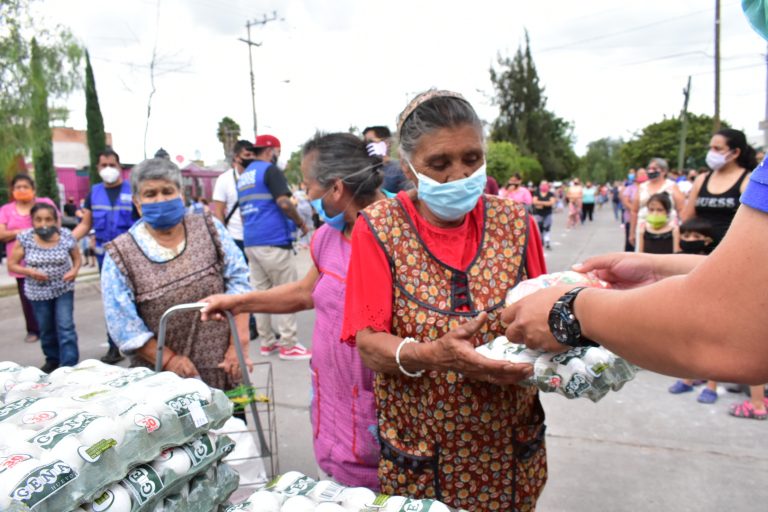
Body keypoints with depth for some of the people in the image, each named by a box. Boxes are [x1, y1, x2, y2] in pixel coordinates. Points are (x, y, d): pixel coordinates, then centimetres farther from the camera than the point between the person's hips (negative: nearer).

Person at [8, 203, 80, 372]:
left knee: (65, 327, -8)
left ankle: (69, 366, -1)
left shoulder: (66, 236, -12)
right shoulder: (25, 238, -13)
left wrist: (74, 271, -18)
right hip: (38, 292, 2)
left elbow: (77, 258, 3)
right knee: (46, 329, 16)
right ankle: (52, 359, 38)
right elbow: (11, 264, -4)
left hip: (63, 289, -1)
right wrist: (29, 271, -22)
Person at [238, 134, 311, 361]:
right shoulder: (270, 170, -7)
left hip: (251, 242, 8)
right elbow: (283, 203, -17)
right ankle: (288, 345, 1)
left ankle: (267, 342, 15)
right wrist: (301, 223, -5)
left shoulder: (243, 176, 18)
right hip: (274, 242, -8)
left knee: (260, 292, 9)